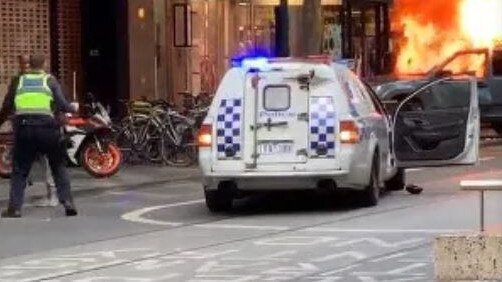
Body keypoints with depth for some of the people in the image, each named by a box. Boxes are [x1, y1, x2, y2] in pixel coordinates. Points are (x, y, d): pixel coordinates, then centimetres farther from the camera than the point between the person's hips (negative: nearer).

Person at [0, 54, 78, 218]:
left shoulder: (18, 81, 13)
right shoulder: (50, 81, 9)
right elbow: (61, 105, 2)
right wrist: (73, 108, 22)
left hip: (23, 126, 1)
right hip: (47, 126, -1)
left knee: (20, 170, 9)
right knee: (59, 167, 11)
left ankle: (14, 208, 1)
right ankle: (67, 203, 3)